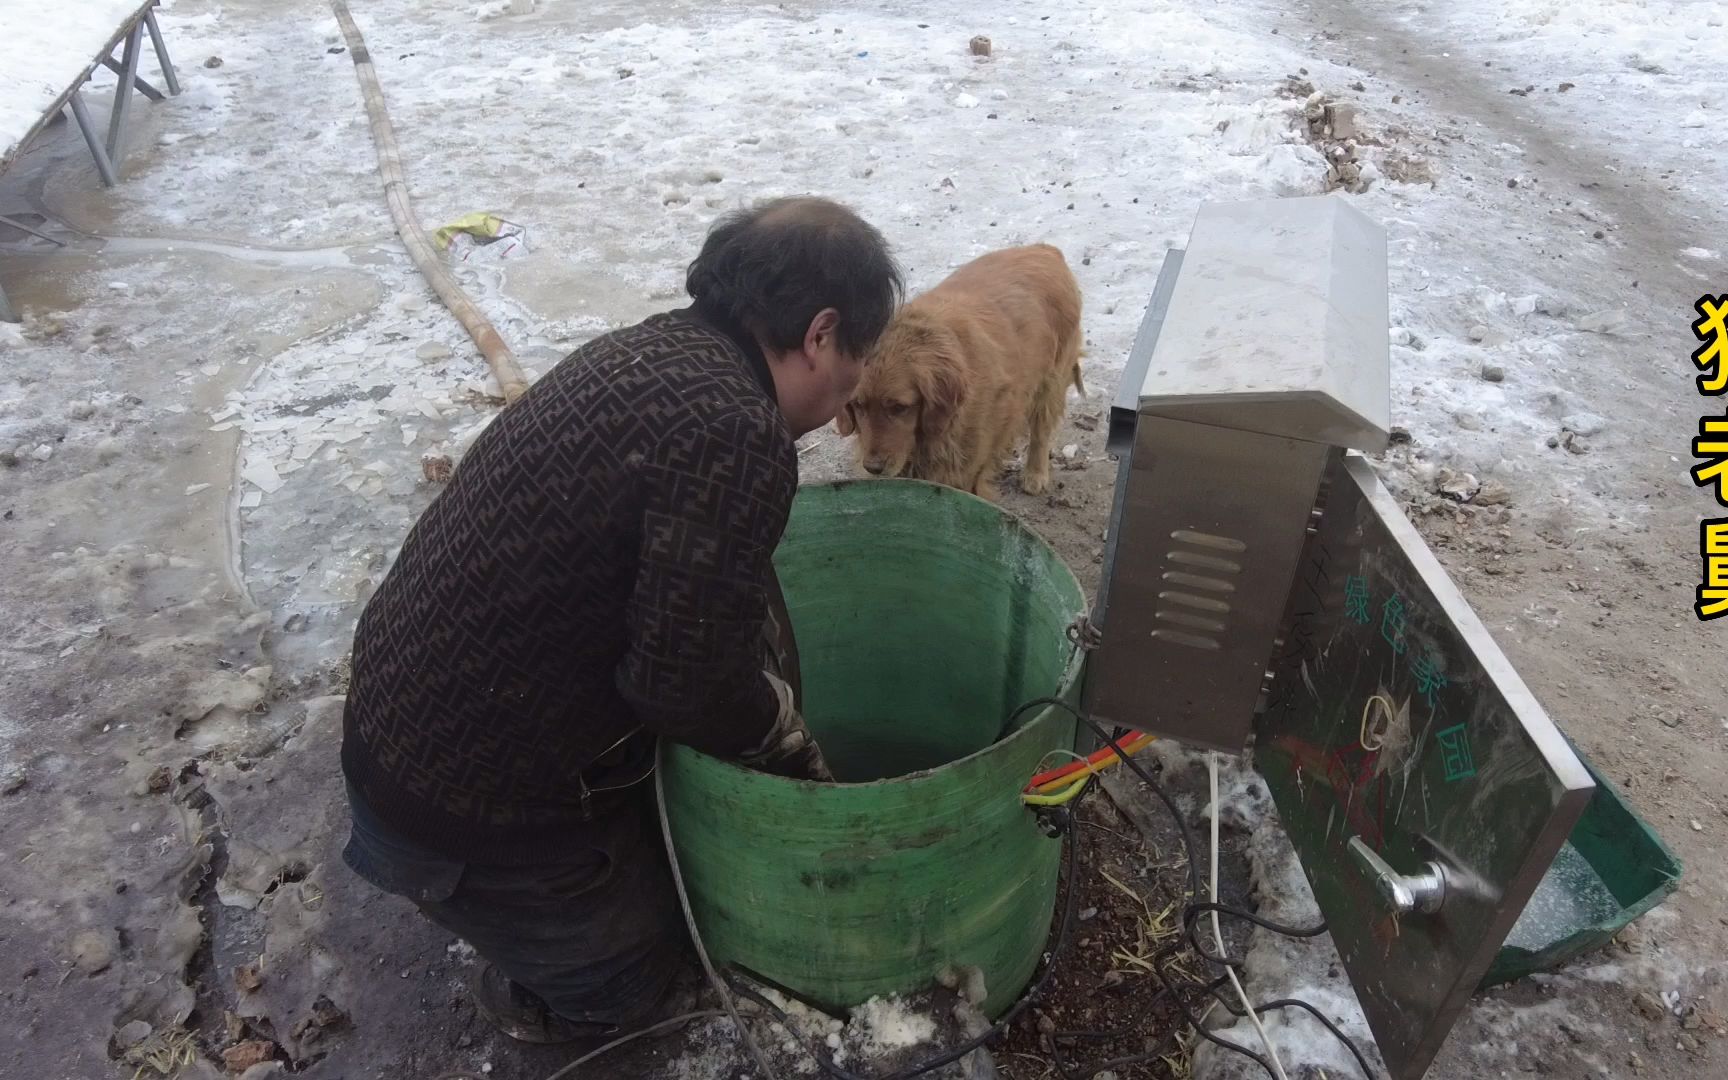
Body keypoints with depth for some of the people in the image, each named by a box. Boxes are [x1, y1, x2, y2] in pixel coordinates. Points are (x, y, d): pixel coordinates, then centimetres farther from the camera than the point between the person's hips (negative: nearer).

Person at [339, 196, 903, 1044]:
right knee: (620, 985, 18)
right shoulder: (733, 432, -30)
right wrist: (795, 754, -5)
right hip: (473, 798, -8)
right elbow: (690, 681, -26)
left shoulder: (651, 348, 0)